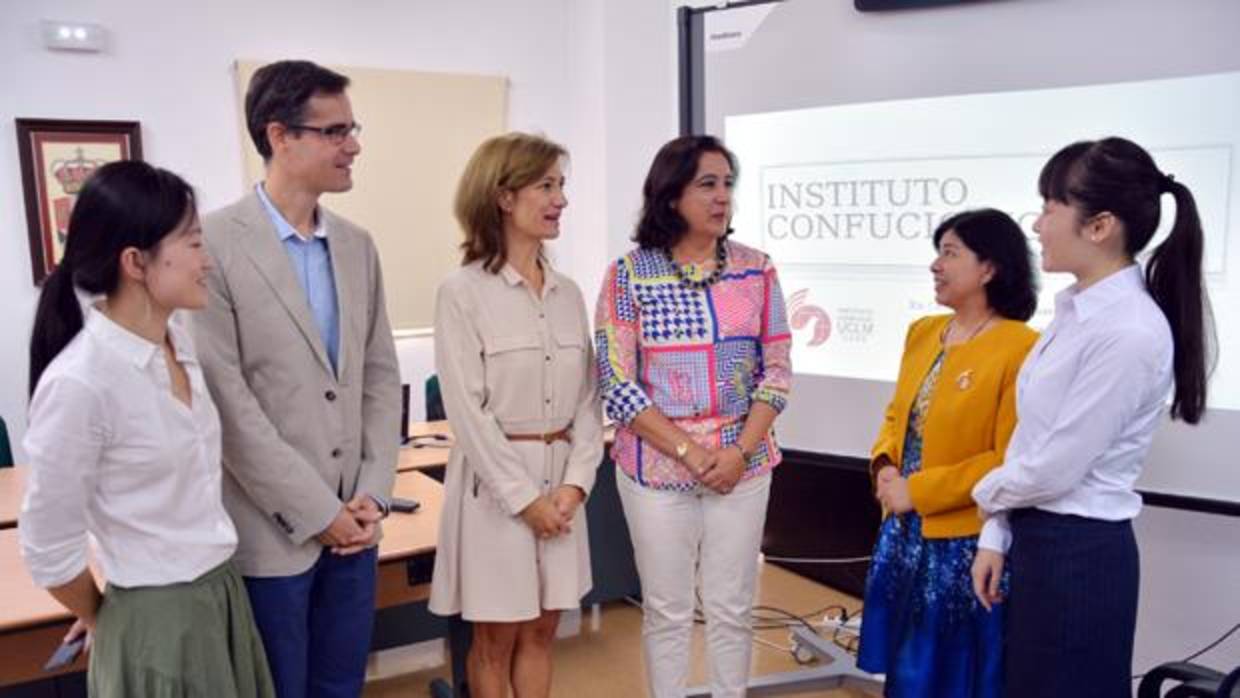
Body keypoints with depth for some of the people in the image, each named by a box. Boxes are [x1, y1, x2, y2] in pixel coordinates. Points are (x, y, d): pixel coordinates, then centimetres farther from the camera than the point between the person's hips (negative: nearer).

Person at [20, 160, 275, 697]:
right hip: (158, 618, -7)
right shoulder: (79, 382, -24)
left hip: (223, 590, 7)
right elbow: (48, 550, -14)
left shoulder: (178, 339, -1)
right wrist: (104, 621, 2)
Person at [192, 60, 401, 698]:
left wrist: (372, 494, -1)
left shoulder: (358, 245, 7)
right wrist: (316, 511, -13)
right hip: (272, 528, -5)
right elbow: (224, 400, -15)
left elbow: (380, 375, 8)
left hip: (353, 521, 5)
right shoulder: (215, 244, -12)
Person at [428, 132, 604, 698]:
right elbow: (466, 409, -14)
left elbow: (588, 396, 6)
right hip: (496, 480, -5)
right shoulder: (462, 292, -11)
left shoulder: (568, 292, 6)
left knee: (541, 630, 15)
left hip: (561, 477, 5)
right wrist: (523, 496, -14)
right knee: (496, 636, 10)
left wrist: (575, 481, -6)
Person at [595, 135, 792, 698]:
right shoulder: (628, 275, -7)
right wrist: (689, 452, -14)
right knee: (668, 611, 11)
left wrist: (741, 450, -10)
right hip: (657, 466, -2)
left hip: (743, 465, 2)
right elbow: (617, 385, -9)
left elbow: (777, 371, 2)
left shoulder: (756, 270, 1)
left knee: (731, 608, 13)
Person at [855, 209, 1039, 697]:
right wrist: (885, 467, -3)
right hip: (906, 533, 7)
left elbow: (1009, 462, -19)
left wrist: (918, 490, -17)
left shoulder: (1021, 349, -16)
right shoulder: (922, 332, 7)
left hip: (966, 544, -7)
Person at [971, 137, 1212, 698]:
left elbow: (1056, 468, -20)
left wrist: (987, 493, -1)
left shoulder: (1130, 332, -22)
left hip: (1080, 552, -8)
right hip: (1037, 537, 8)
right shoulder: (1077, 310, 4)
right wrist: (996, 536, 7)